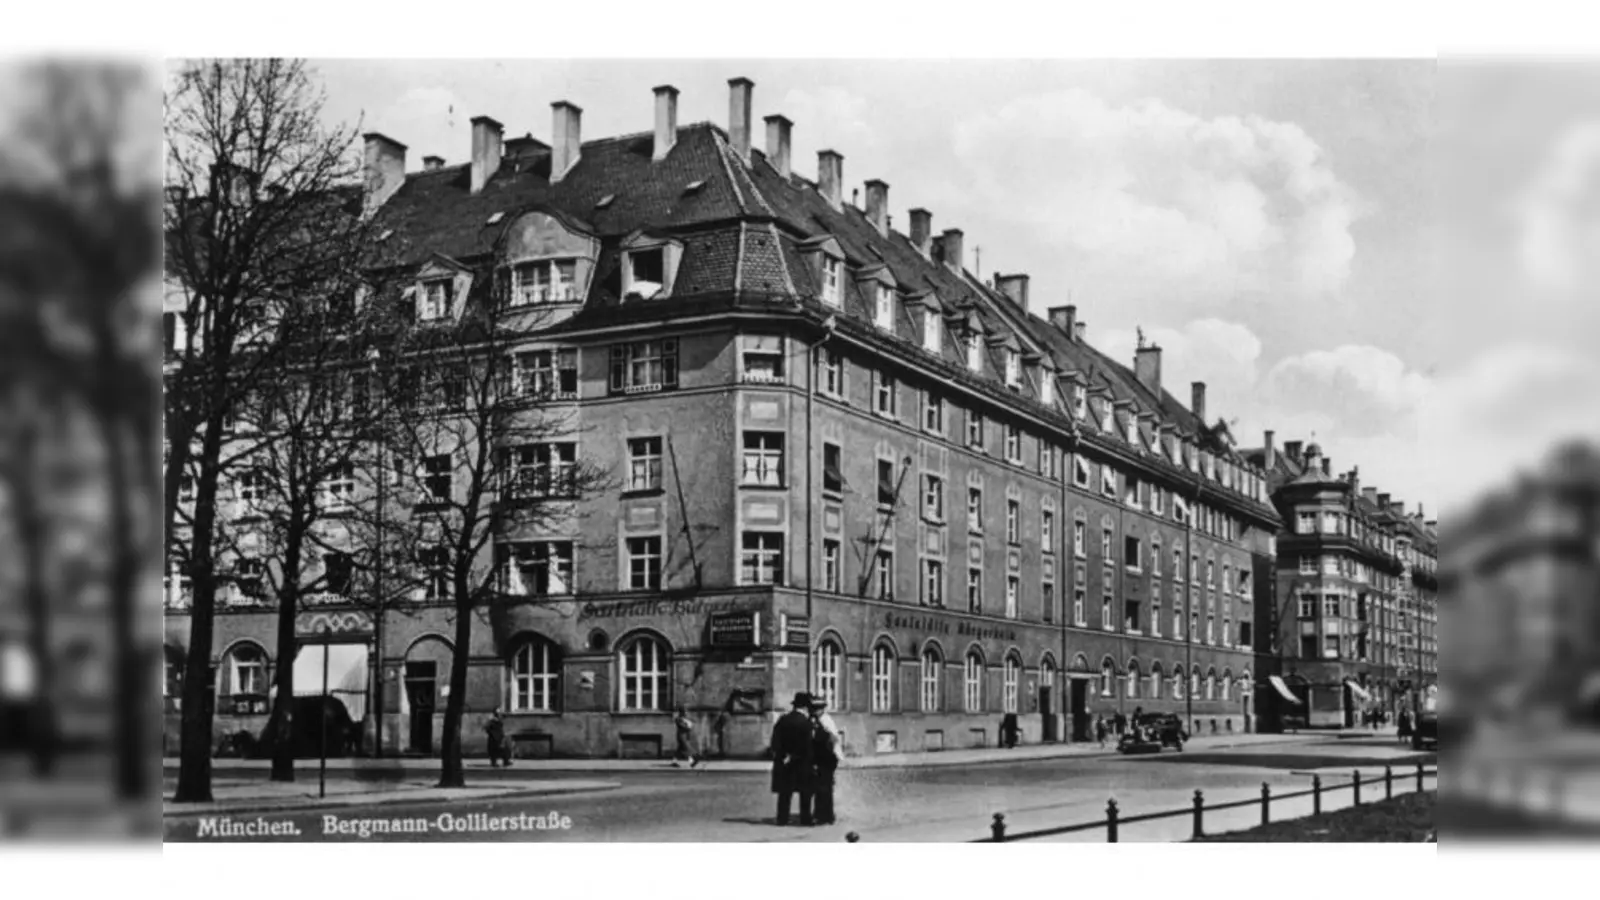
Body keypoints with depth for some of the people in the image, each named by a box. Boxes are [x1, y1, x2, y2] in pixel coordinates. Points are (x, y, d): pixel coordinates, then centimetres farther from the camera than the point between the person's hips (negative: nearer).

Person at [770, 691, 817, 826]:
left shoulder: (783, 719, 4)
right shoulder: (806, 721, -12)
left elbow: (776, 739, 3)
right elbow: (808, 745, -14)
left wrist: (778, 756, 6)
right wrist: (813, 762, -9)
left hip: (785, 761, 4)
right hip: (802, 762, -4)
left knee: (785, 791, 8)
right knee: (805, 792, 6)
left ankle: (782, 818, 7)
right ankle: (805, 818, 5)